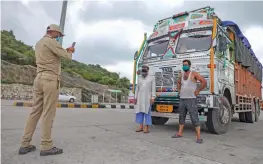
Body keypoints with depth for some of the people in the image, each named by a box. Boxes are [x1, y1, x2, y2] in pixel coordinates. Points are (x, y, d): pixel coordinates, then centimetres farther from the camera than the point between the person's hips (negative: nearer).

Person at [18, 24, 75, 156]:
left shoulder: (39, 43, 24)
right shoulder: (50, 41, -5)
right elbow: (66, 56, -6)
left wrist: (66, 50, 23)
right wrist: (69, 52, 16)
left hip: (39, 79, 9)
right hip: (50, 79, -9)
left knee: (35, 111, 8)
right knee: (48, 113, -7)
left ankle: (25, 144, 11)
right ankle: (46, 146, -3)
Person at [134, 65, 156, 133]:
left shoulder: (152, 78, 1)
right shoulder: (140, 78, 12)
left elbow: (153, 88, -5)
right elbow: (137, 88, 12)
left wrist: (153, 97, -14)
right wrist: (135, 97, 7)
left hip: (148, 97, -4)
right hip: (140, 97, 4)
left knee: (147, 112, -6)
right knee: (139, 112, 2)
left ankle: (146, 128, -1)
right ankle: (141, 127, 10)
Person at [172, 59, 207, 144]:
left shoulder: (194, 74, -7)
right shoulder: (181, 75, 12)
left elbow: (204, 81, -13)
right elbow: (178, 83, 31)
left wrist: (198, 91, -11)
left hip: (191, 99, -7)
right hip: (182, 99, 7)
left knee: (194, 118, -7)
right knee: (181, 116, 15)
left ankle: (198, 137, -2)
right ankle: (180, 133, 27)